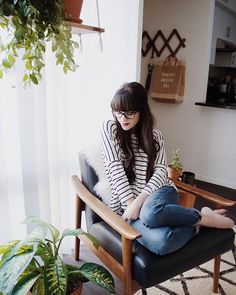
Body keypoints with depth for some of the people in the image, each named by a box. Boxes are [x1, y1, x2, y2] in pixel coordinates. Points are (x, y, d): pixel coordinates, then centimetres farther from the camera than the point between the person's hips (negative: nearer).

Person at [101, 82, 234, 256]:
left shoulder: (155, 135, 11)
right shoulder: (110, 129, 6)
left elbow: (161, 171, -2)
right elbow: (116, 169, -5)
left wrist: (139, 202, -17)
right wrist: (131, 204, -15)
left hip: (159, 194, 1)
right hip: (126, 204, -1)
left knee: (150, 211, -39)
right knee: (159, 242, -34)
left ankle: (200, 218, -13)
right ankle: (202, 219, -9)